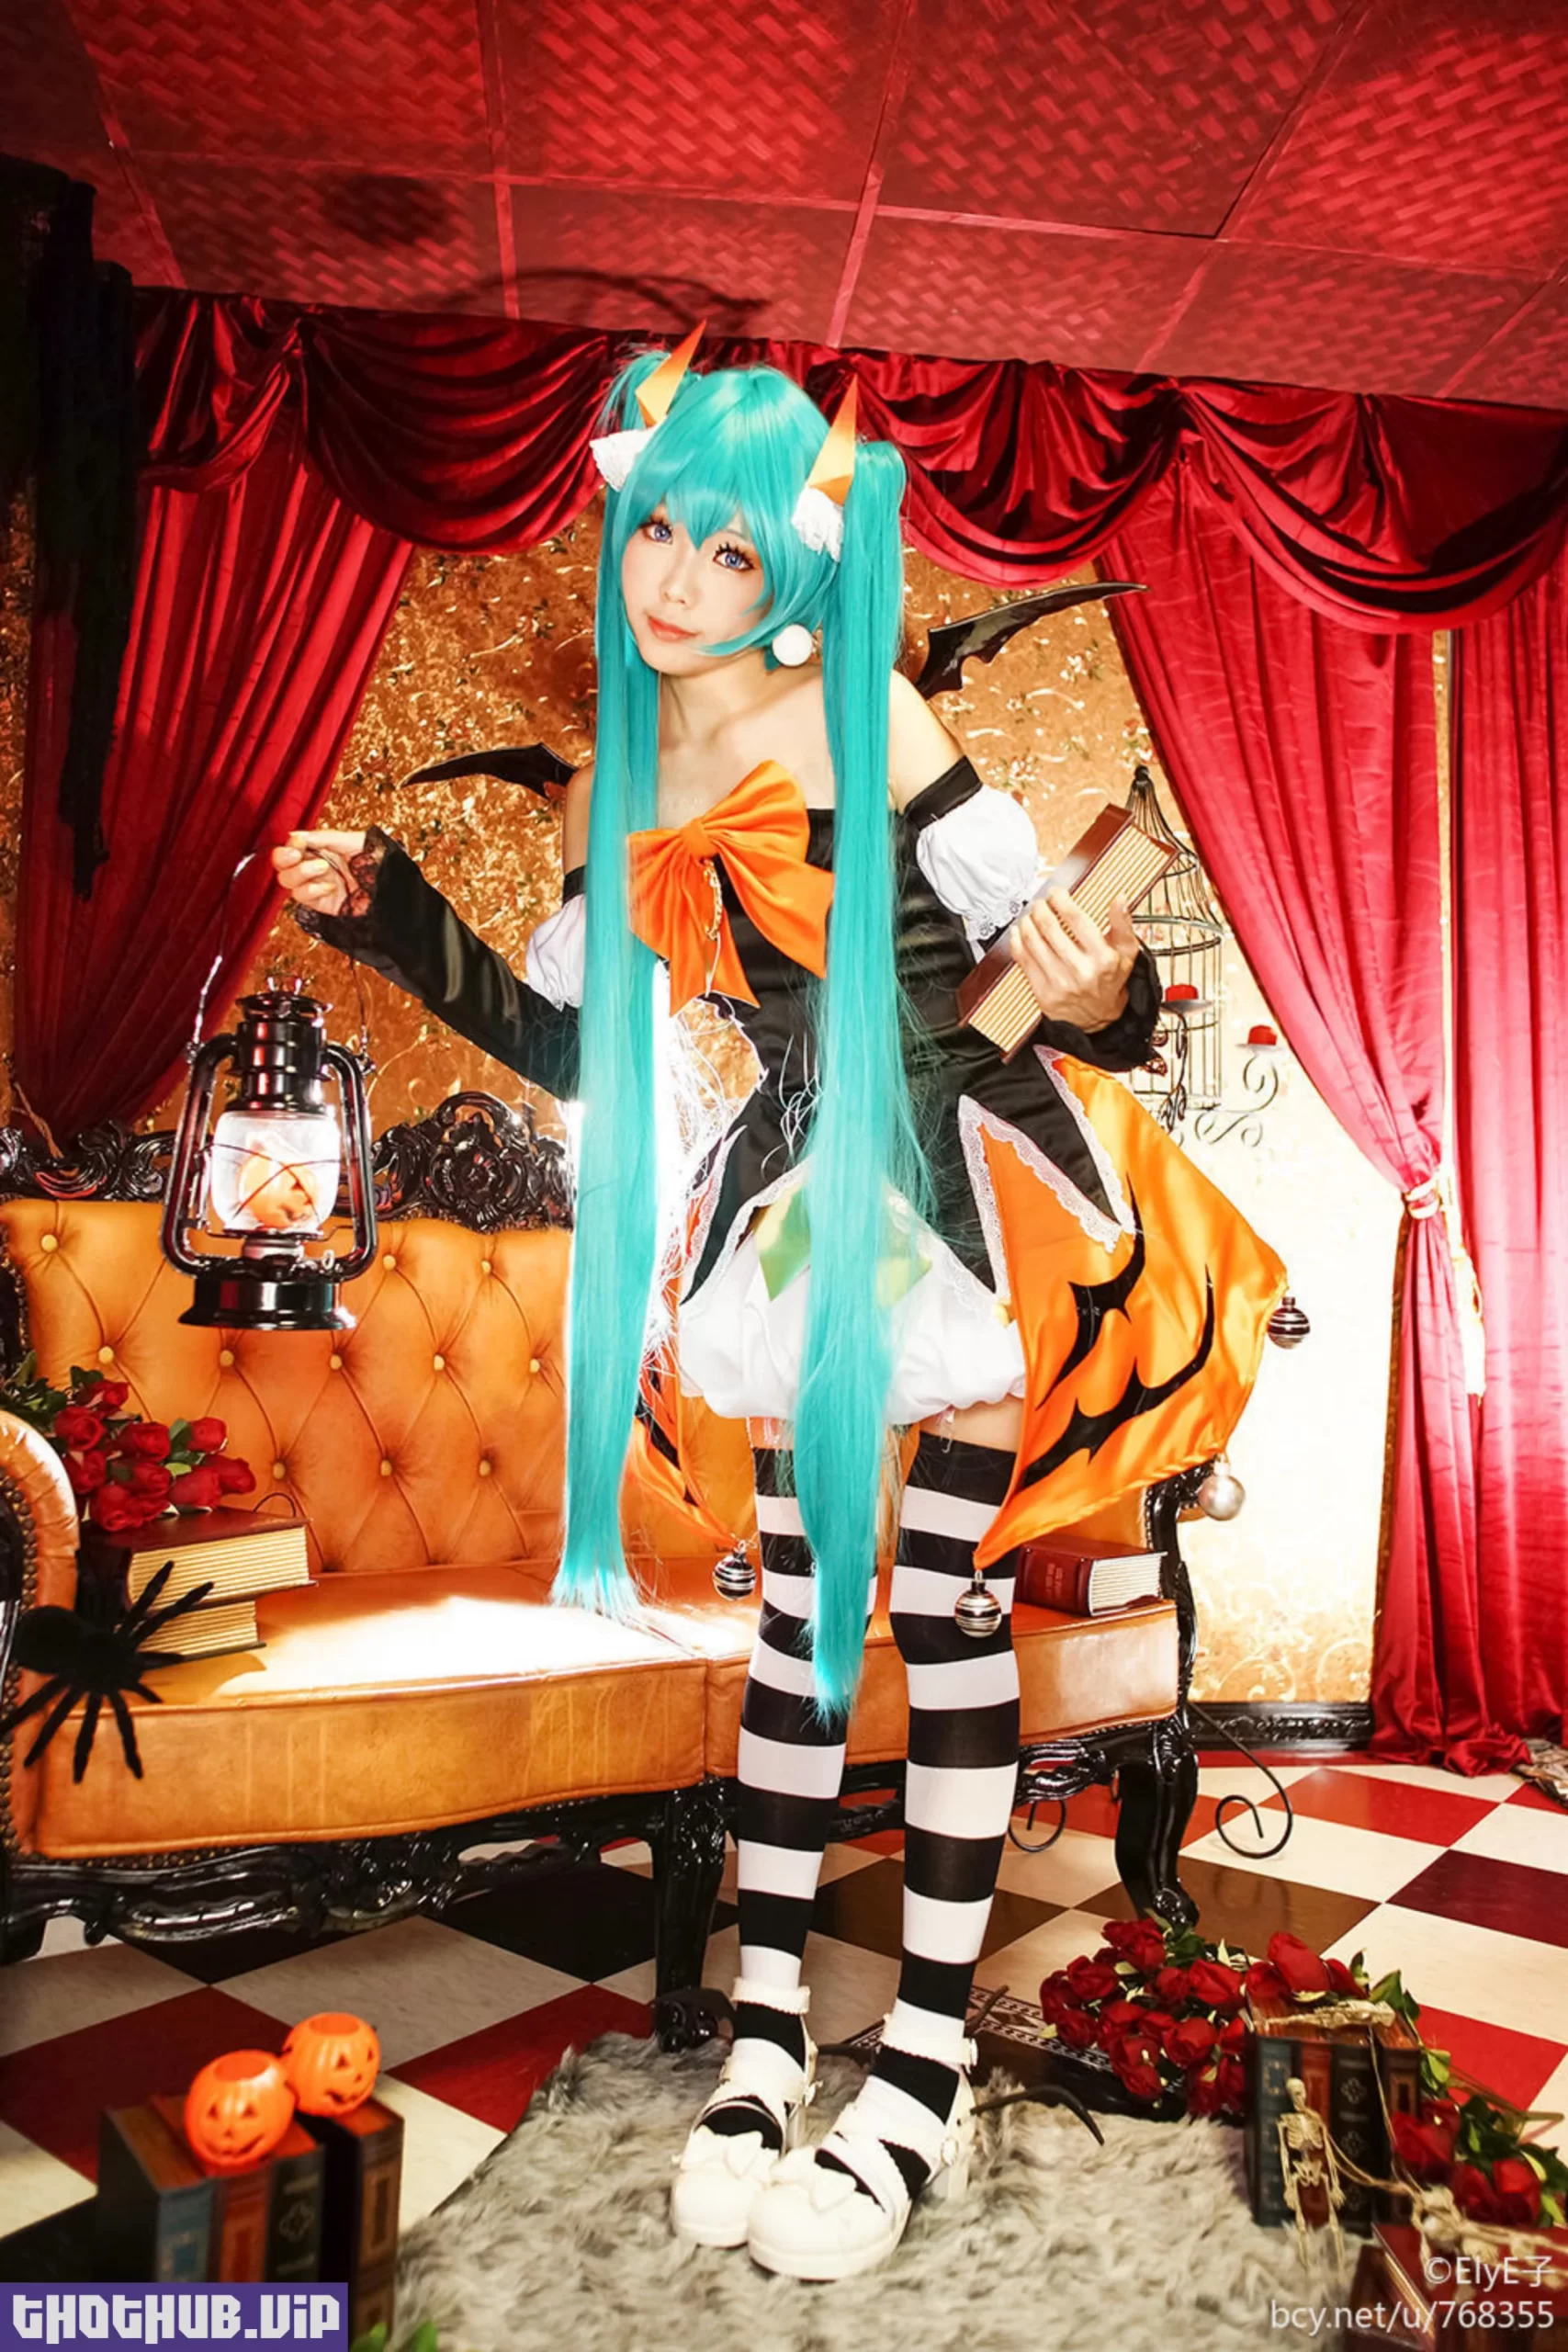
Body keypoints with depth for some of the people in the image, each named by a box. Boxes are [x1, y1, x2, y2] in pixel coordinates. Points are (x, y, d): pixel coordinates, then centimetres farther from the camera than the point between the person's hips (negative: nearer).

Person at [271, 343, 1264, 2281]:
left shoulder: (866, 718, -8)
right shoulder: (617, 788, 7)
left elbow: (1031, 928, -11)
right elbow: (563, 1040, 13)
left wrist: (1100, 1000, -32)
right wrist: (383, 914, 9)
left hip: (952, 1176, -5)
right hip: (799, 1196, 5)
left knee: (941, 1595, 1)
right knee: (798, 1592, 11)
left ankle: (926, 2071, 19)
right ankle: (768, 2025, 27)